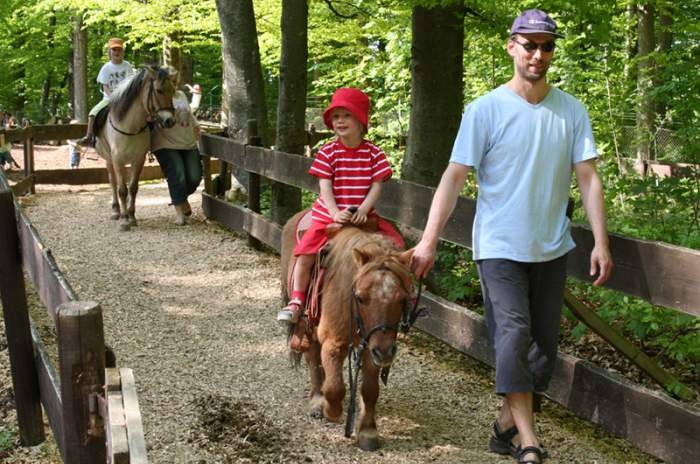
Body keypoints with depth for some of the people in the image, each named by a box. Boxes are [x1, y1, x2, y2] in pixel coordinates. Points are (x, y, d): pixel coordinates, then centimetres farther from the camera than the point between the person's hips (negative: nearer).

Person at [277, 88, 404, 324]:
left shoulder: (373, 152, -1)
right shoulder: (328, 152, -3)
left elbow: (376, 186, -4)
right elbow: (325, 187, -8)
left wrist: (362, 211, -19)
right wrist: (336, 213, -23)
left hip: (363, 215, 1)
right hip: (329, 214, -1)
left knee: (395, 244, -11)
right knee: (305, 253, -16)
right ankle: (296, 300, -1)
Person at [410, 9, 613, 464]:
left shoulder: (573, 112, 3)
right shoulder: (485, 110, -7)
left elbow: (589, 179, 1)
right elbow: (454, 176, -10)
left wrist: (601, 242, -7)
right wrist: (429, 240, -16)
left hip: (552, 248, 5)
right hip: (500, 247, -4)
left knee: (544, 344, 9)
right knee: (514, 334, -16)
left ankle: (506, 426, 24)